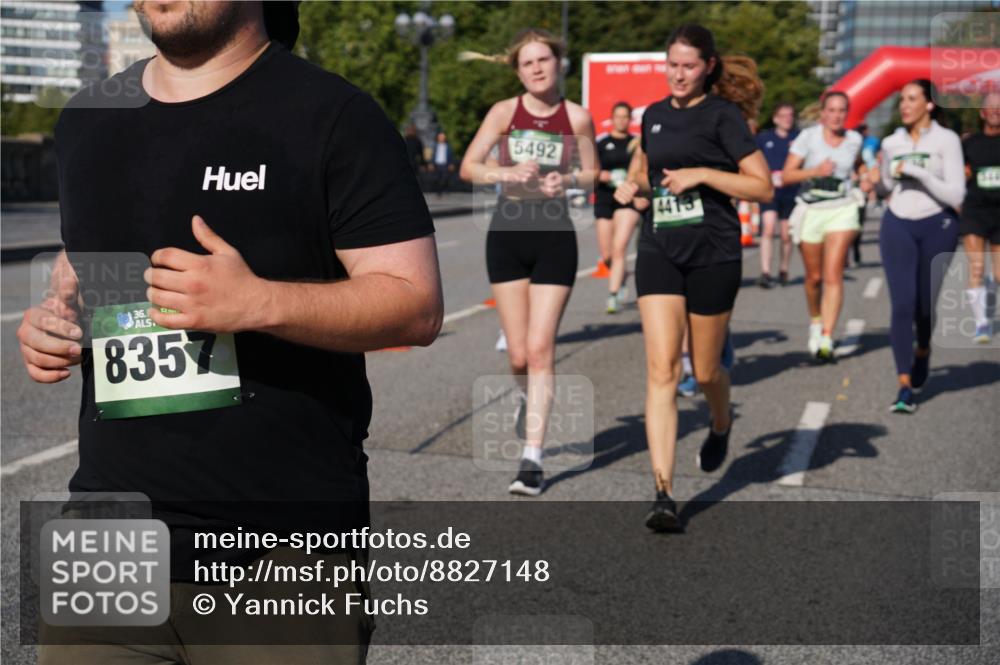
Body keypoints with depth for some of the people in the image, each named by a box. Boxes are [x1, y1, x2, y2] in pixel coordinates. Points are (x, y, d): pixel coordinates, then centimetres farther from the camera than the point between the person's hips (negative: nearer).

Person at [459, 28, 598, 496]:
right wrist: (508, 173, -20)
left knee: (540, 349, -8)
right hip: (508, 233, 1)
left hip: (555, 235, -1)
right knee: (518, 355, 4)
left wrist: (566, 181, -11)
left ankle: (532, 458, -3)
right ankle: (528, 399, 41)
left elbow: (592, 173, 10)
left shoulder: (577, 117, -1)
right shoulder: (504, 112, -1)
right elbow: (468, 167, -3)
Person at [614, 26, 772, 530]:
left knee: (705, 370, 9)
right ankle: (663, 493, -11)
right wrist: (632, 185, 8)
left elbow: (763, 187, -8)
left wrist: (701, 174, -16)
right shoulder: (654, 115, 12)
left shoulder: (722, 115, -4)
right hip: (658, 250, 4)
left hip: (713, 254, -3)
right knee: (661, 370, -9)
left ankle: (720, 426, 46)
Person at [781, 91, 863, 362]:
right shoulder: (808, 136, -4)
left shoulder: (854, 140, 5)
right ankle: (815, 322, 37)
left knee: (833, 276, -13)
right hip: (810, 210, 0)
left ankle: (826, 340, -17)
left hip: (842, 210, 1)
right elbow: (786, 176, -9)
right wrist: (816, 171, -20)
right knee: (814, 277, 9)